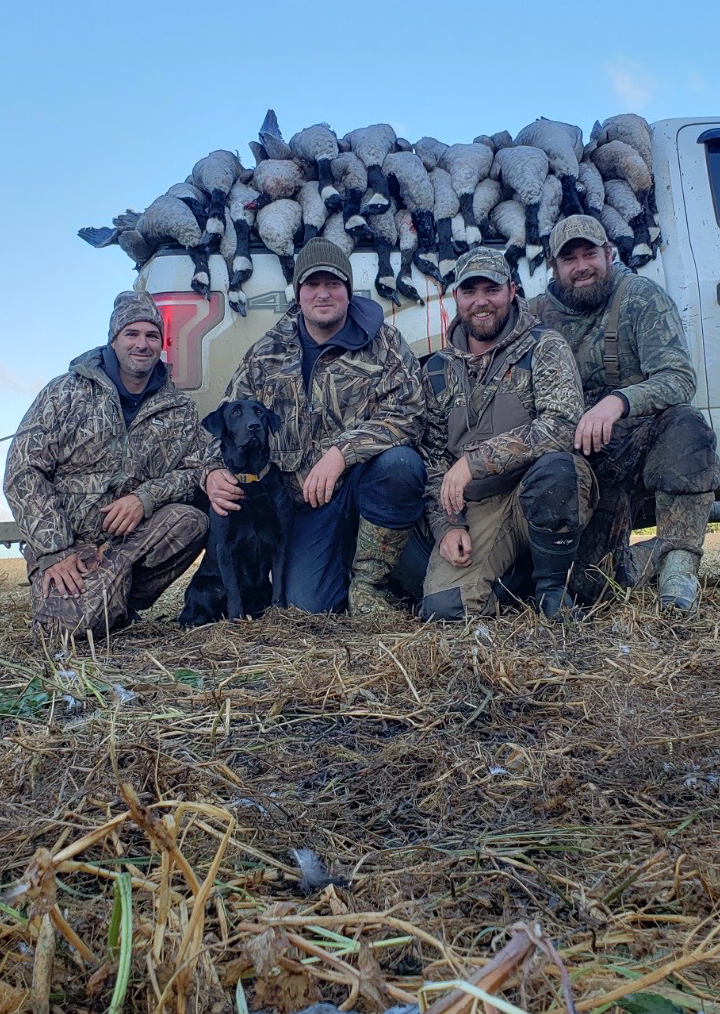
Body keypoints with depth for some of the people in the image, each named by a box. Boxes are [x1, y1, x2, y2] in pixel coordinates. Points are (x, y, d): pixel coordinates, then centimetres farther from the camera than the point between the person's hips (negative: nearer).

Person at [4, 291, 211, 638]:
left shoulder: (179, 410, 8)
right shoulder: (67, 392, -1)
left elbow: (194, 471, 1)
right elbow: (23, 472, -6)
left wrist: (146, 497, -20)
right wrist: (55, 551, -16)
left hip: (134, 539, 3)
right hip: (65, 543, -3)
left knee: (191, 520, -26)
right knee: (73, 621, -29)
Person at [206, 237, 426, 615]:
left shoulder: (383, 342, -1)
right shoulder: (266, 354, 8)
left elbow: (407, 413, -14)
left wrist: (341, 452, -27)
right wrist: (214, 474, -12)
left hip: (367, 480, -1)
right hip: (307, 500, 2)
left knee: (399, 462, -36)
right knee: (307, 604, -15)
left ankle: (368, 581, -13)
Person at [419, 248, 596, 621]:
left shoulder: (545, 348, -1)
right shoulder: (437, 371, 12)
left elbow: (561, 426, -18)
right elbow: (433, 459, 12)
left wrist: (474, 461, -22)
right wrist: (447, 525, -3)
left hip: (545, 495, -2)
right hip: (476, 509, 2)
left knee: (552, 464, -37)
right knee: (441, 606, -21)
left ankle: (552, 589, -11)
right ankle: (503, 580, 14)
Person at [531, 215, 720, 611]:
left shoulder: (641, 297, -5)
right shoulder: (540, 314, 4)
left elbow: (680, 378, -18)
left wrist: (618, 401, -37)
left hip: (642, 441, -2)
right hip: (587, 462, 2)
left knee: (685, 426, -37)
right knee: (581, 585, -9)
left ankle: (678, 563, -27)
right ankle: (620, 560, 27)